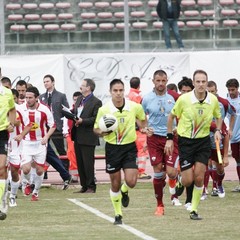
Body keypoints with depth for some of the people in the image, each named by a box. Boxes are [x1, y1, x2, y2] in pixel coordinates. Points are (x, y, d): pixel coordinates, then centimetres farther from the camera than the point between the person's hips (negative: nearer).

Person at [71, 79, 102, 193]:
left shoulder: (96, 102, -10)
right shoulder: (79, 99, 15)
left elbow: (96, 119, -16)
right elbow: (74, 112, 23)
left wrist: (82, 121, -22)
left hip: (88, 138, -8)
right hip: (78, 136, 8)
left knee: (88, 163, -3)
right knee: (80, 163, 11)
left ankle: (91, 187, 5)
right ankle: (84, 186, 19)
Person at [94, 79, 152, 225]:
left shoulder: (135, 107, -7)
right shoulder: (104, 110, -10)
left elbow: (143, 119, 14)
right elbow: (96, 128, 2)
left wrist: (145, 128, -6)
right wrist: (101, 132, -20)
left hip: (129, 147, 0)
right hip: (112, 148, 0)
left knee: (131, 182, -13)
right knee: (115, 184, 5)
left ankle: (124, 191, 26)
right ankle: (118, 215, 23)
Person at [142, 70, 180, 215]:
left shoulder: (174, 96, -3)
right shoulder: (147, 99, 0)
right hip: (154, 138, 1)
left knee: (171, 171, -13)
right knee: (158, 173, 0)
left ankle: (173, 193, 20)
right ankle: (160, 205, 13)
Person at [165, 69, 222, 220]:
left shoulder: (213, 100, -7)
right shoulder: (184, 99, -15)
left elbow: (218, 116, 13)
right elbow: (172, 116, 1)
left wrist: (218, 130, -5)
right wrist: (170, 138, -1)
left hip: (204, 141, 2)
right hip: (185, 141, -2)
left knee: (199, 178, -6)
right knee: (187, 181, -5)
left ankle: (194, 210, 8)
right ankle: (180, 185, 32)